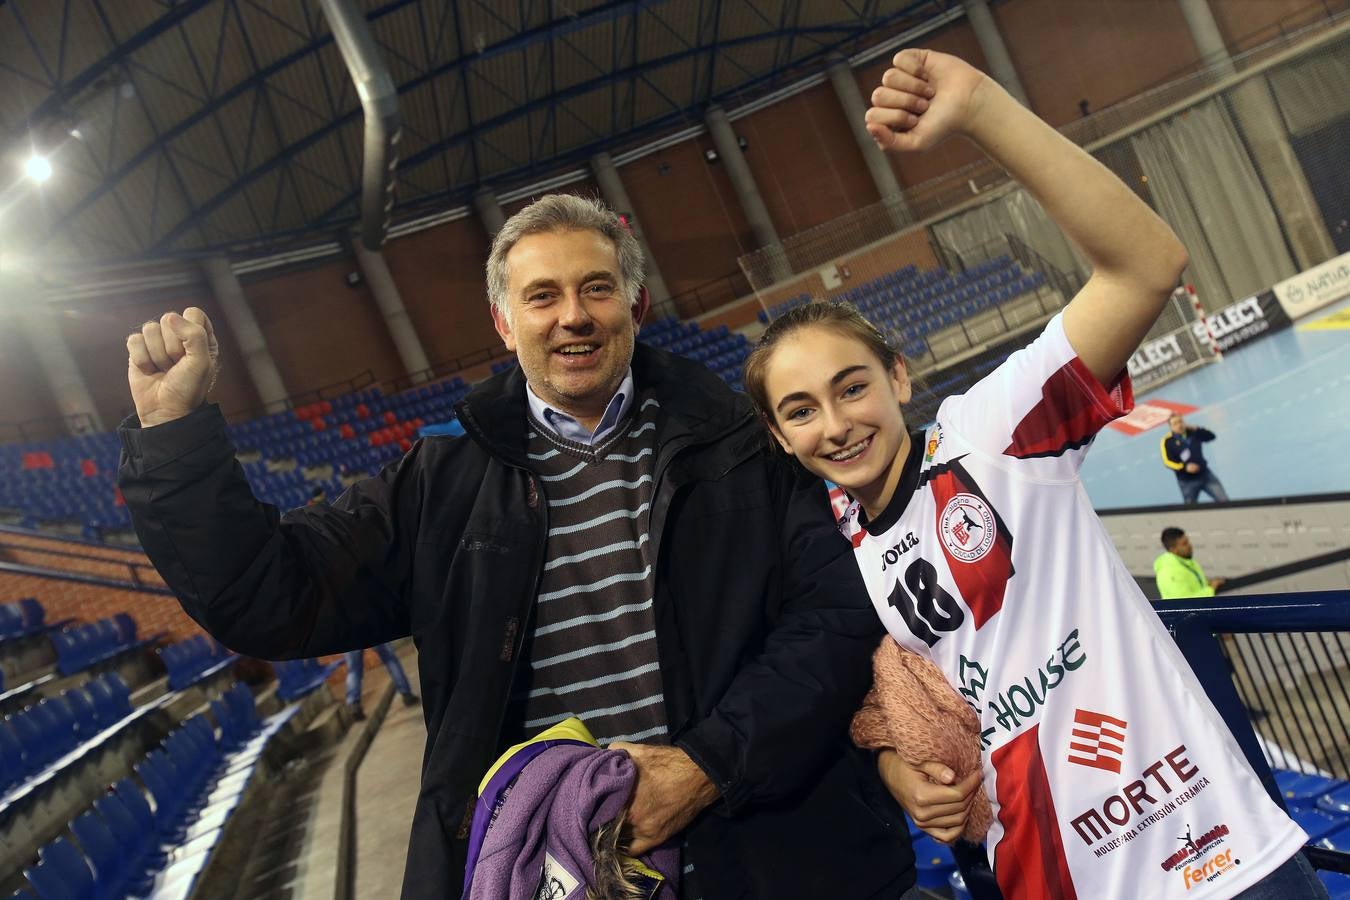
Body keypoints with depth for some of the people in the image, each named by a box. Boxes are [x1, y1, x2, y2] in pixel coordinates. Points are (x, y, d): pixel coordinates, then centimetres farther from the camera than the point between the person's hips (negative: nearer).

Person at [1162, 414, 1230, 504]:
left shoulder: (1193, 432, 7)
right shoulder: (1168, 441, -10)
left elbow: (1211, 436, 3)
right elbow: (1168, 461, -15)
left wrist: (1196, 429, -9)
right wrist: (1185, 467, -26)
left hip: (1205, 474, 4)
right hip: (1187, 480, -4)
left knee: (1224, 501, 0)